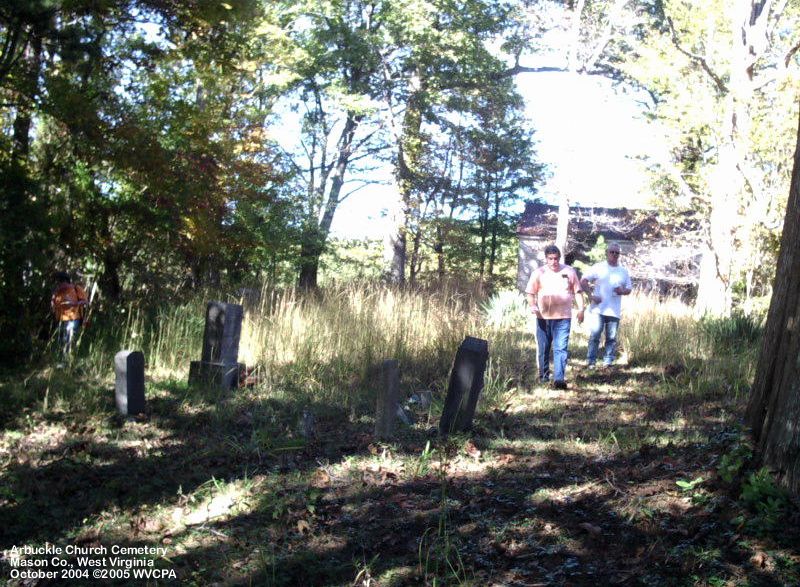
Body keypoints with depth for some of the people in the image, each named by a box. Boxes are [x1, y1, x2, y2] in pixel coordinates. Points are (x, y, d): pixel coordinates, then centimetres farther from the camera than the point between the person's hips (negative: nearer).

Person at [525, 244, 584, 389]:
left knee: (561, 348, -9)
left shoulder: (569, 272, 5)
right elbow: (530, 293, 3)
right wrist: (533, 307, -14)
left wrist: (581, 309, 3)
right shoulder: (538, 273, 3)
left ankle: (559, 379, -14)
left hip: (563, 317, -1)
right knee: (543, 348, 10)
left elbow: (577, 291, 12)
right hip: (543, 317, 1)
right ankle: (543, 375, 26)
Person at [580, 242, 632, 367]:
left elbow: (629, 289, 18)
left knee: (611, 338, 4)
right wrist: (591, 295, -11)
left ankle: (608, 362, 11)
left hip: (615, 311, 3)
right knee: (594, 336, -5)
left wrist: (623, 291, -6)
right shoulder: (598, 267, 2)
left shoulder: (624, 271, 13)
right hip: (598, 310, -3)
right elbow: (583, 281, 0)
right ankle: (591, 361, 2)